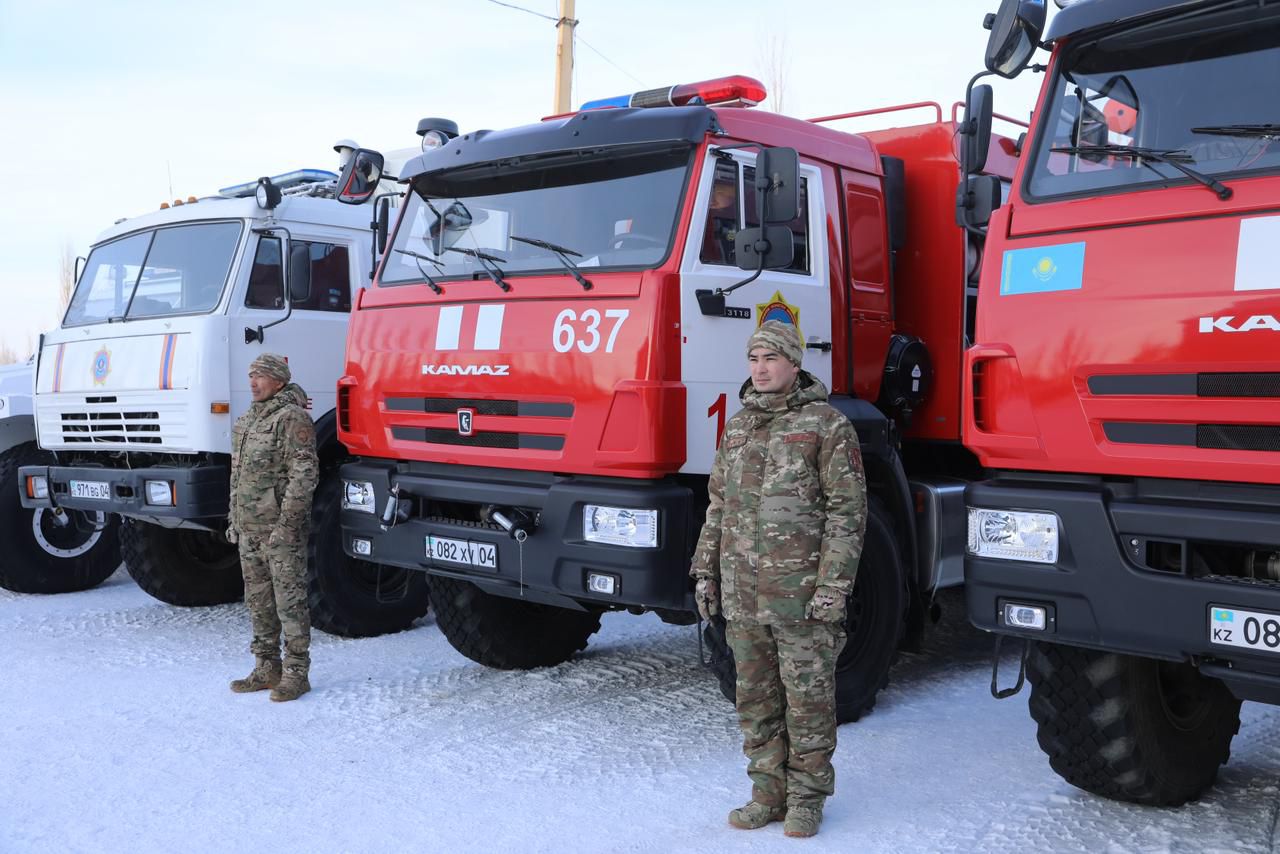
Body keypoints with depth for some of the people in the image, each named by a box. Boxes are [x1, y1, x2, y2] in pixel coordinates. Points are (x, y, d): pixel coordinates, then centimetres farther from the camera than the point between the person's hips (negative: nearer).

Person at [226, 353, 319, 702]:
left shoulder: (292, 418, -10)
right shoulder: (246, 421, 17)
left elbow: (304, 473, -17)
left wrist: (287, 523, -20)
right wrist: (234, 520, 18)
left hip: (281, 529, -9)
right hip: (249, 529, 9)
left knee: (290, 601, -4)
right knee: (258, 602, 14)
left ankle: (296, 673, 3)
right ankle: (267, 669, 24)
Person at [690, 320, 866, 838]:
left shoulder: (826, 425, -6)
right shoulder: (737, 426, 12)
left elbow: (848, 511, -9)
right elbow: (719, 504, 18)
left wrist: (833, 586, -15)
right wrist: (705, 571, 12)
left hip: (801, 591, -5)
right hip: (742, 593, 6)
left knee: (808, 697, 4)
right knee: (756, 698, 12)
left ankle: (807, 798, 19)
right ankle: (768, 794, 25)